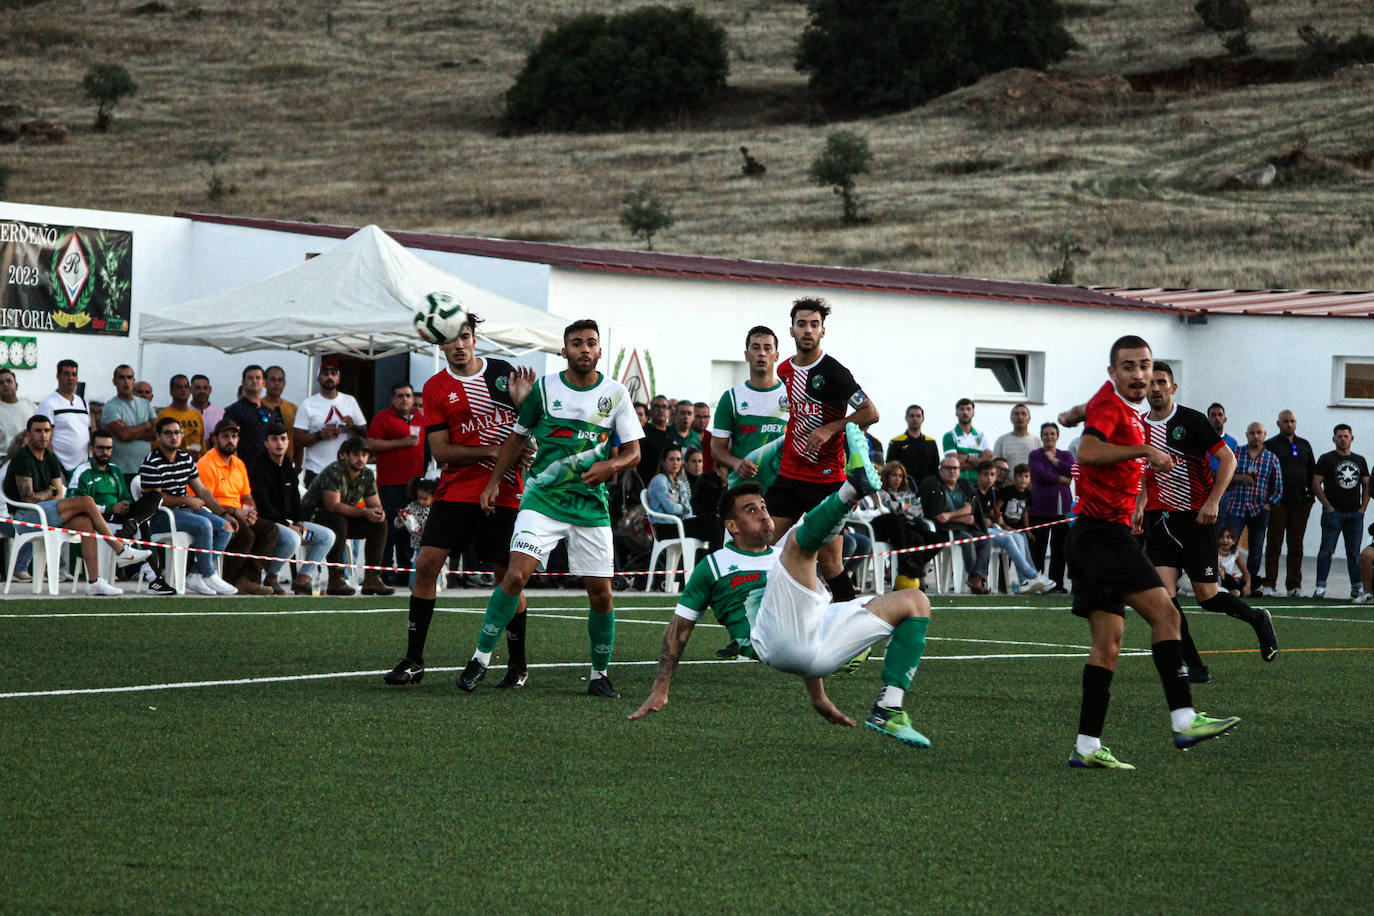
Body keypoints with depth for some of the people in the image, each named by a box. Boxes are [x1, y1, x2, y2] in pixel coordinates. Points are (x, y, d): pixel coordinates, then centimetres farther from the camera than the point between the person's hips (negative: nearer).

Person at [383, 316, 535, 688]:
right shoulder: (436, 388, 3)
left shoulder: (503, 372, 5)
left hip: (503, 492, 0)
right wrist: (492, 451, -14)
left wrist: (523, 402, -10)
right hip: (455, 490, 0)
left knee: (508, 575, 1)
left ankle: (518, 665, 15)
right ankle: (414, 660, 0)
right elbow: (440, 451, -4)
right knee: (426, 563, -9)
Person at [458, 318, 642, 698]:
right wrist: (495, 481, 3)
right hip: (542, 498, -1)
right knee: (516, 575, -18)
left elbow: (633, 452, 5)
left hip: (592, 505, 1)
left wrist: (610, 466, -16)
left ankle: (600, 674, 17)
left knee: (601, 593, -1)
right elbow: (517, 438, 12)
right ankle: (481, 658, -7)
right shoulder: (544, 389, 1)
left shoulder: (615, 393, 3)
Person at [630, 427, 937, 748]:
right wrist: (660, 692, 8)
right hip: (771, 640, -7)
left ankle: (888, 710, -13)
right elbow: (679, 628, 18)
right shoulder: (714, 565, 19)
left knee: (915, 602, 2)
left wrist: (819, 697, 29)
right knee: (798, 539, -20)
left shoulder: (783, 557, 35)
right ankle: (854, 484, -49)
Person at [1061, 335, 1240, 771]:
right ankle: (1184, 721, -25)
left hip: (1095, 534, 11)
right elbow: (1088, 451, -27)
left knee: (1108, 642, 7)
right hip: (1103, 532, -11)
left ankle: (1087, 746, 6)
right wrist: (1143, 450, -29)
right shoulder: (1108, 404, -11)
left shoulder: (1127, 409, 20)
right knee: (1164, 612, -18)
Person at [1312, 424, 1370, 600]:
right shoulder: (1326, 459, 2)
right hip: (1334, 512, -4)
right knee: (1327, 550, -8)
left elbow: (1366, 486, 18)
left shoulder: (1360, 461, 15)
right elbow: (1316, 484, -3)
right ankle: (1320, 586, -8)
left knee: (1354, 552, 6)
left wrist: (1363, 508, 5)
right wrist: (1328, 506, -10)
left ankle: (1356, 587, 11)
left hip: (1355, 513, 4)